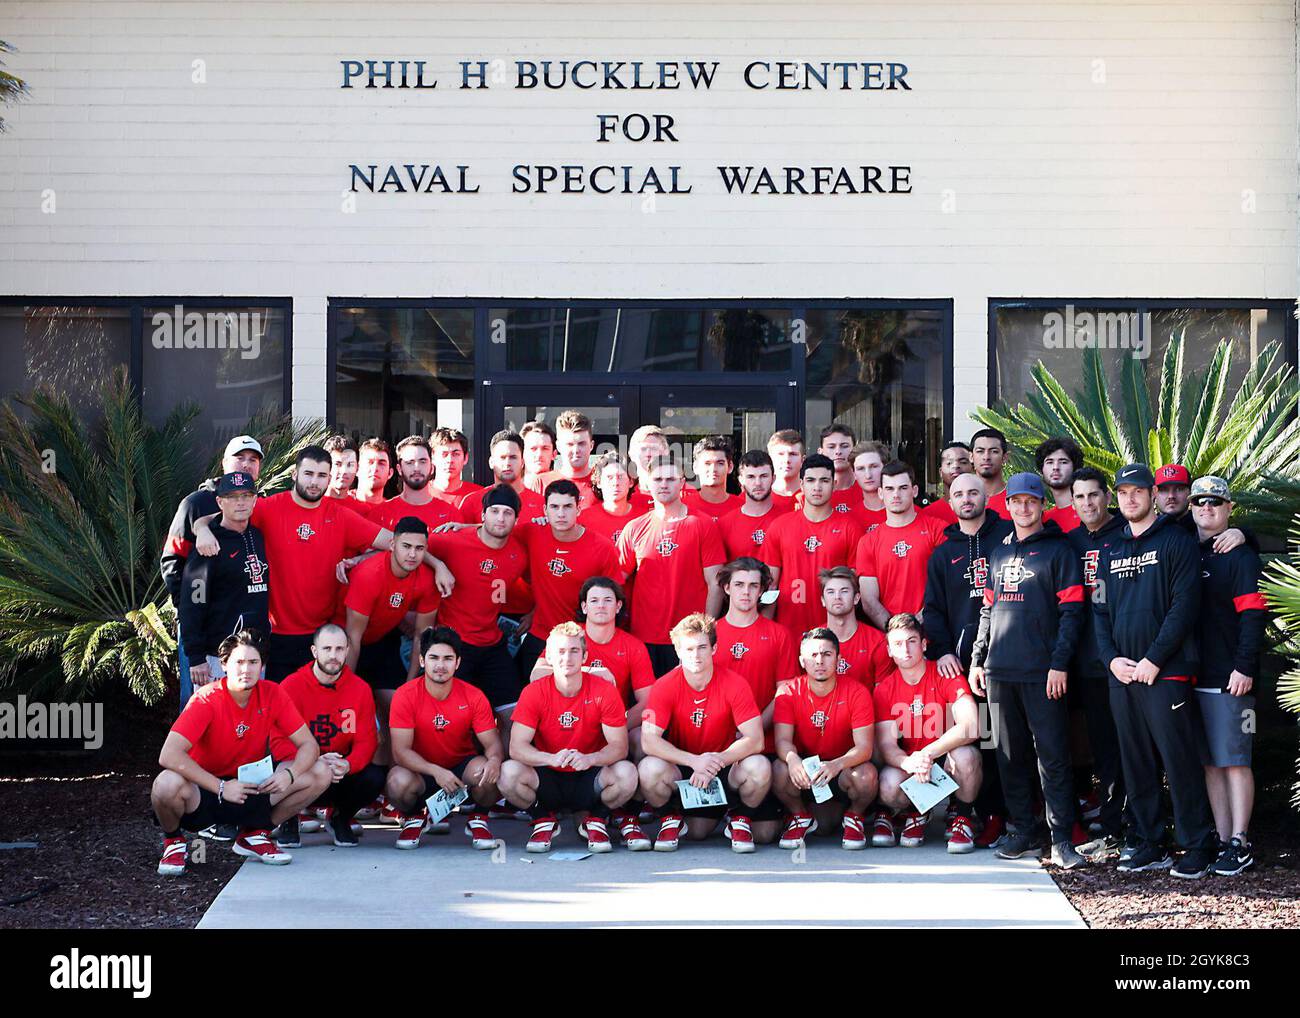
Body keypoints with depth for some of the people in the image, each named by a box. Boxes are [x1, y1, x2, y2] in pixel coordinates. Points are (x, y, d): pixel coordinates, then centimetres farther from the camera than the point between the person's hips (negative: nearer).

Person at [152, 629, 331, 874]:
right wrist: (221, 787, -31)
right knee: (167, 785, -38)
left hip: (252, 787, 4)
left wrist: (289, 774, -26)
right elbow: (169, 755, -29)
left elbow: (308, 745, -5)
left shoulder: (272, 695, -8)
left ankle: (253, 835, 7)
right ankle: (173, 841, 0)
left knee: (320, 773, -12)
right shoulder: (206, 700, -19)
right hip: (205, 790, -4)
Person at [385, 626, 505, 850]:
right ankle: (414, 818, 4)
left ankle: (478, 820, 1)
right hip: (421, 771, -1)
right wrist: (436, 771, -35)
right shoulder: (406, 696, -15)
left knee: (487, 771, -32)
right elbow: (401, 751, -19)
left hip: (463, 767, 1)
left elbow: (492, 742, -10)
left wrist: (494, 760, -36)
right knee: (399, 781, -34)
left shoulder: (473, 697, -10)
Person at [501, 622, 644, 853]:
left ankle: (593, 819, 2)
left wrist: (589, 759, -35)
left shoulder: (604, 691, -9)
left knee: (626, 772, -31)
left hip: (589, 778, 0)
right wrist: (551, 758, -36)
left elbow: (619, 746, -13)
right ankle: (544, 821, 2)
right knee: (509, 772, -29)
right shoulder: (533, 693, -8)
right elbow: (517, 747, -16)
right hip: (548, 778, 0)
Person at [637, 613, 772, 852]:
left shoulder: (734, 684, -13)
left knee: (759, 767, -30)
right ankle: (671, 819, 3)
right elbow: (649, 740, -21)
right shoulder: (665, 686, -13)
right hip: (681, 766, 0)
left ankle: (739, 819, 2)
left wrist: (716, 761, -33)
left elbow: (755, 739, -19)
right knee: (649, 768, -31)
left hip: (725, 765, 0)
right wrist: (695, 761, -34)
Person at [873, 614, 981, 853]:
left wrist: (927, 753, -33)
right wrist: (909, 763, -32)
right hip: (908, 763, 2)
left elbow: (970, 727, -24)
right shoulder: (884, 689, -2)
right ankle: (913, 814, 7)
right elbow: (886, 745, -8)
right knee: (889, 786, -31)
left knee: (966, 756, -36)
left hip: (947, 760, -1)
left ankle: (962, 818, -6)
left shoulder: (946, 675, -10)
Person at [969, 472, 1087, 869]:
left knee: (1053, 757, -6)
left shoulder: (1059, 550, 1)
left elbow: (1071, 611, -5)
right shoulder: (998, 553, 18)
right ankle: (1022, 831, 16)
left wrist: (1059, 663, -13)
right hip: (999, 671, 6)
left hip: (1043, 672, -5)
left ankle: (1061, 839, -2)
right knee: (1010, 756, 8)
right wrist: (978, 659, 14)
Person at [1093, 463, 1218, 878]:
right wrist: (1111, 657, 0)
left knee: (1180, 760, -5)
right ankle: (1150, 846, 17)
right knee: (1136, 764, 9)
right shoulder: (1111, 550, 17)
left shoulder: (1177, 541, -2)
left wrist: (1153, 659, -14)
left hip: (1166, 672, -6)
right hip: (1122, 673, 6)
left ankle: (1198, 848, 3)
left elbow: (1184, 606, -10)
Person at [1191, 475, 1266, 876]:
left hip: (1230, 678, -6)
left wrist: (1244, 666, -18)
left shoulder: (1240, 555, -4)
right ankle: (1222, 839, 15)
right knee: (1210, 762, 9)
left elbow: (1252, 614, -11)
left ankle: (1240, 844, 2)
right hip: (1193, 677, 6)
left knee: (1234, 761, -3)